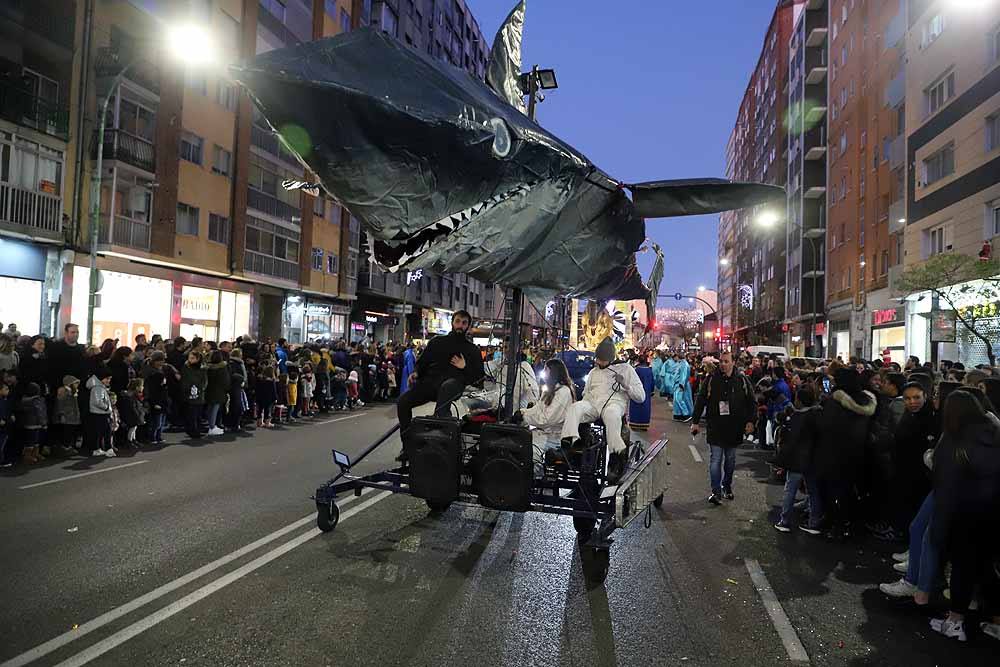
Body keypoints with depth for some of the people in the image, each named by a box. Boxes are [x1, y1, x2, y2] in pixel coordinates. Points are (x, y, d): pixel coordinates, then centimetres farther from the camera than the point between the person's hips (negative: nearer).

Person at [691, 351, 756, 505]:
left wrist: (750, 421, -3)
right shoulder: (711, 379, -3)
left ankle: (727, 487, 30)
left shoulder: (742, 380, 0)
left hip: (734, 428, 2)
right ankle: (716, 492, -2)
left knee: (730, 460, 14)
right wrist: (695, 421, -3)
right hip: (715, 427, -2)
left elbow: (752, 402, 7)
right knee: (716, 459, -5)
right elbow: (700, 401, 0)